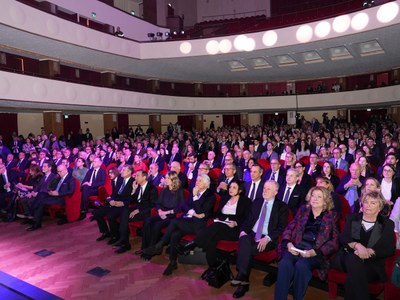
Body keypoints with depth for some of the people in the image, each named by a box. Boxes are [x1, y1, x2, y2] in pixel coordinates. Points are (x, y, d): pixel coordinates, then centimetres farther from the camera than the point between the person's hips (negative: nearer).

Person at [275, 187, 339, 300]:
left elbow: (335, 241, 2)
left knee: (301, 265, -33)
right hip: (296, 247, 2)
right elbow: (289, 228, 14)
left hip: (316, 252, -2)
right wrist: (288, 243, -7)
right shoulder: (303, 210, 17)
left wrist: (315, 252, -11)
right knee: (284, 264, -30)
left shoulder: (331, 216, 10)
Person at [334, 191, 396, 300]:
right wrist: (357, 245, -21)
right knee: (353, 258, -36)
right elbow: (343, 238, 1)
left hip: (373, 263, -2)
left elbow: (390, 249, 0)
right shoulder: (353, 218, 14)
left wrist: (369, 251, -19)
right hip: (348, 258, 2)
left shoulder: (387, 223, 12)